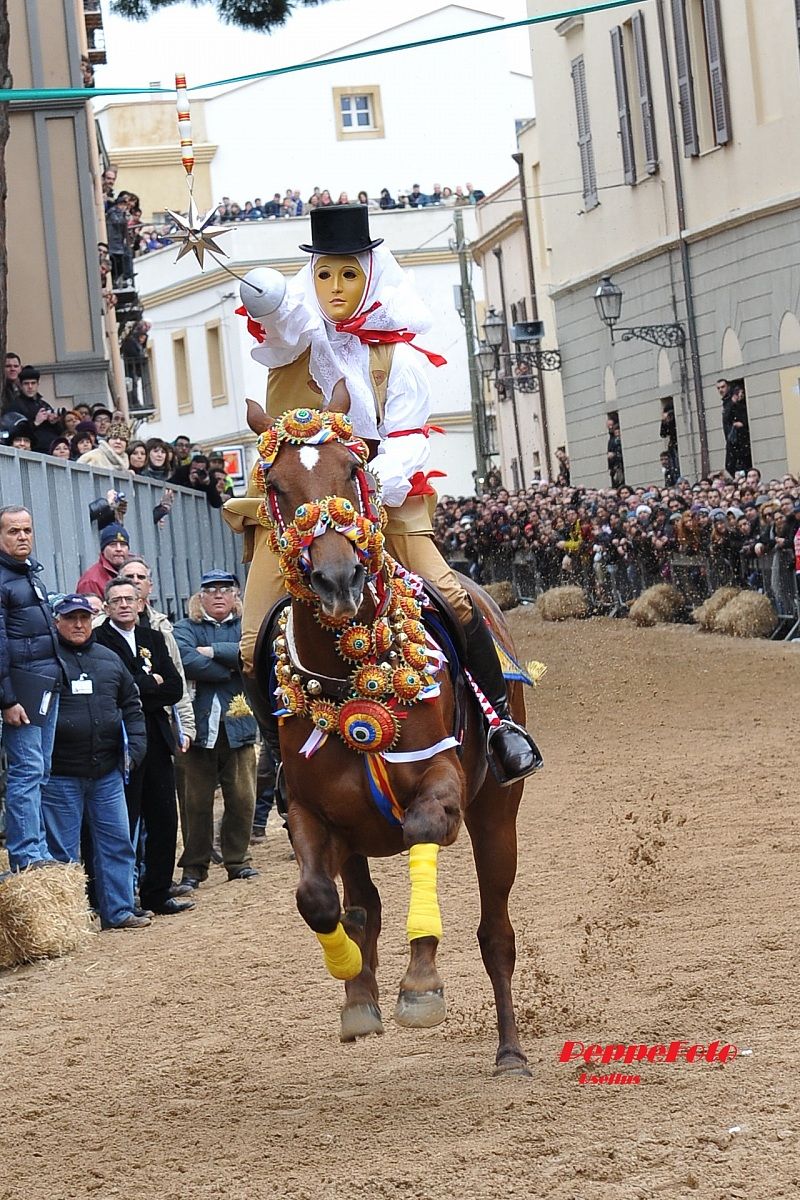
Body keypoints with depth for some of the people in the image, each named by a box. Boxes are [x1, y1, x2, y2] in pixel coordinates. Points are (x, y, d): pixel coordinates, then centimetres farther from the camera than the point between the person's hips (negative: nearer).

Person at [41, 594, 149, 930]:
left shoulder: (109, 659, 13)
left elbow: (131, 704, 19)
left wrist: (135, 745, 5)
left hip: (107, 772, 5)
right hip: (60, 773, -5)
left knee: (117, 841, 7)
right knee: (62, 850, 2)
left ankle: (118, 911, 14)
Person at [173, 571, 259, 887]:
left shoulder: (246, 626, 12)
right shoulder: (186, 629, 6)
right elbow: (186, 661, -15)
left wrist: (214, 651, -11)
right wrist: (232, 668, -10)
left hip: (238, 726, 1)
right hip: (199, 727, -1)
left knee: (242, 799, 3)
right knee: (196, 802, 1)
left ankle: (237, 860, 16)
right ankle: (194, 867, 9)